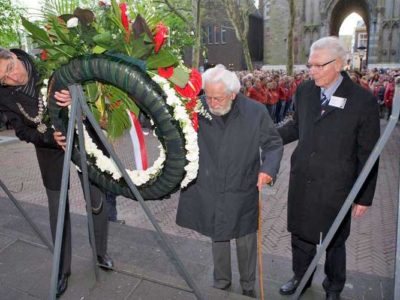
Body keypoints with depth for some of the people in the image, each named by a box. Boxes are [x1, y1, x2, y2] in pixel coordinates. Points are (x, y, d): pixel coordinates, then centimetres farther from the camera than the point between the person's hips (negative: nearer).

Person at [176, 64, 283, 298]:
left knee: (246, 242, 18)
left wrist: (268, 168, -18)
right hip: (209, 193, 1)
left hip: (243, 193, -1)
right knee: (218, 239, 21)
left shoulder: (256, 112, -12)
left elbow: (274, 144, -2)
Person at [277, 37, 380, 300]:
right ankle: (301, 277, 49)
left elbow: (368, 155, -8)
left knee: (334, 241, 18)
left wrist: (364, 197, -5)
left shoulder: (363, 101, -14)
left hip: (335, 188, -3)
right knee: (301, 234, 21)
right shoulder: (305, 91, -1)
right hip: (301, 182, 4)